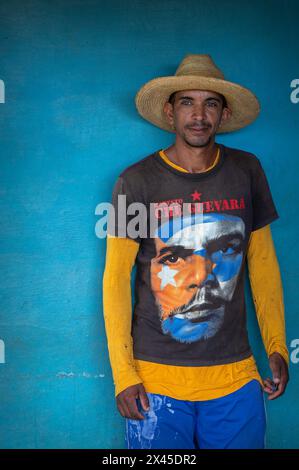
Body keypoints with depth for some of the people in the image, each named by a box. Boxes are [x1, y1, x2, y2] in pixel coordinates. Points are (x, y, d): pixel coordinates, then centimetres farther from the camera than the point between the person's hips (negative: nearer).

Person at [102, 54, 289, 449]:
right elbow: (116, 277, -4)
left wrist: (277, 348, 3)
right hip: (156, 379, -2)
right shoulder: (136, 181, -5)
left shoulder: (247, 171, 2)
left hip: (235, 376, 2)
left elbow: (263, 261, 8)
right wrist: (122, 373, -8)